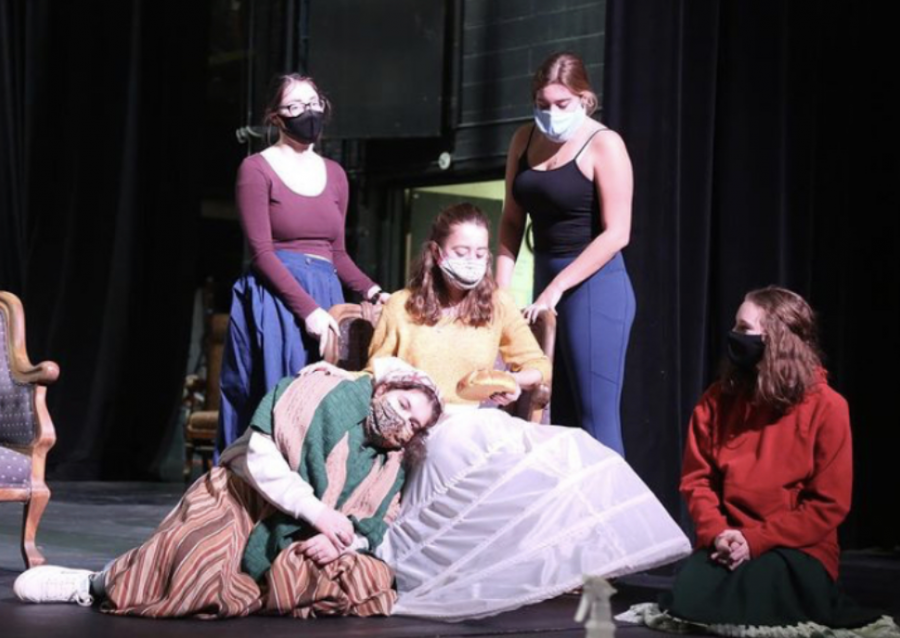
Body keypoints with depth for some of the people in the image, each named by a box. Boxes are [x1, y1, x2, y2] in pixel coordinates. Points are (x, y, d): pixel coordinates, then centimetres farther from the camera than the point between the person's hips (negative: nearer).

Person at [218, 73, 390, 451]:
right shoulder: (256, 169, -2)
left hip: (327, 296, 6)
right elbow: (261, 252, -10)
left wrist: (372, 291, 0)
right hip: (276, 300, -5)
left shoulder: (334, 175, 15)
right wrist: (308, 308, -19)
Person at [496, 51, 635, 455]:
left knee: (595, 417, -9)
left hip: (593, 286, -7)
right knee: (560, 418, 9)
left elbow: (616, 233, -14)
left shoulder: (604, 145, -8)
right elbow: (512, 220, 13)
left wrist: (557, 288, -18)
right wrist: (502, 285, 1)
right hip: (548, 283, 7)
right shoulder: (525, 140, 10)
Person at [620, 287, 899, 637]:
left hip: (796, 551, -3)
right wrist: (716, 533, -14)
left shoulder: (827, 407, -7)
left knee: (752, 594, -34)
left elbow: (829, 503, -9)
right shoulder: (718, 400, 5)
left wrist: (756, 540, -17)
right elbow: (697, 478, 6)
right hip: (728, 545, 3)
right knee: (688, 599, -27)